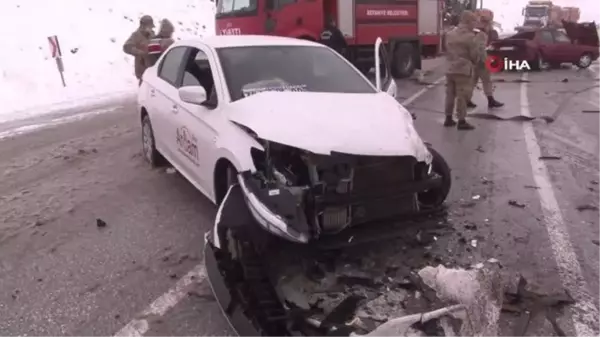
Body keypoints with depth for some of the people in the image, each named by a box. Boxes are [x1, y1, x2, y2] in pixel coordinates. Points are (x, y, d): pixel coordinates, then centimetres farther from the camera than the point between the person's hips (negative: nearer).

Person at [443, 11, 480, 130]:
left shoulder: (450, 34, 9)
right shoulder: (470, 36, -13)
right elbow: (475, 55, -8)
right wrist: (475, 62, 11)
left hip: (450, 69, 7)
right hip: (463, 70, -7)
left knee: (450, 94, 13)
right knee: (462, 96, -3)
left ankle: (448, 118, 19)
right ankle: (461, 121, 0)